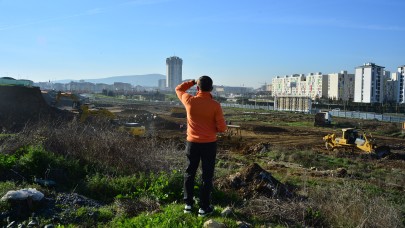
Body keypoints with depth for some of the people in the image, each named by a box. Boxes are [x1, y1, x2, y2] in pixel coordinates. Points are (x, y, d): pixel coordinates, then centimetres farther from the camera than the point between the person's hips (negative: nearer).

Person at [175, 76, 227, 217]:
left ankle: (188, 204, 25)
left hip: (192, 143, 2)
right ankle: (204, 207, 15)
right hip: (209, 144, -2)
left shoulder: (189, 101, -9)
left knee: (189, 173, 17)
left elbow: (178, 89, 13)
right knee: (207, 176, 9)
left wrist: (193, 81, 13)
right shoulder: (215, 105, -13)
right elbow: (222, 128, -10)